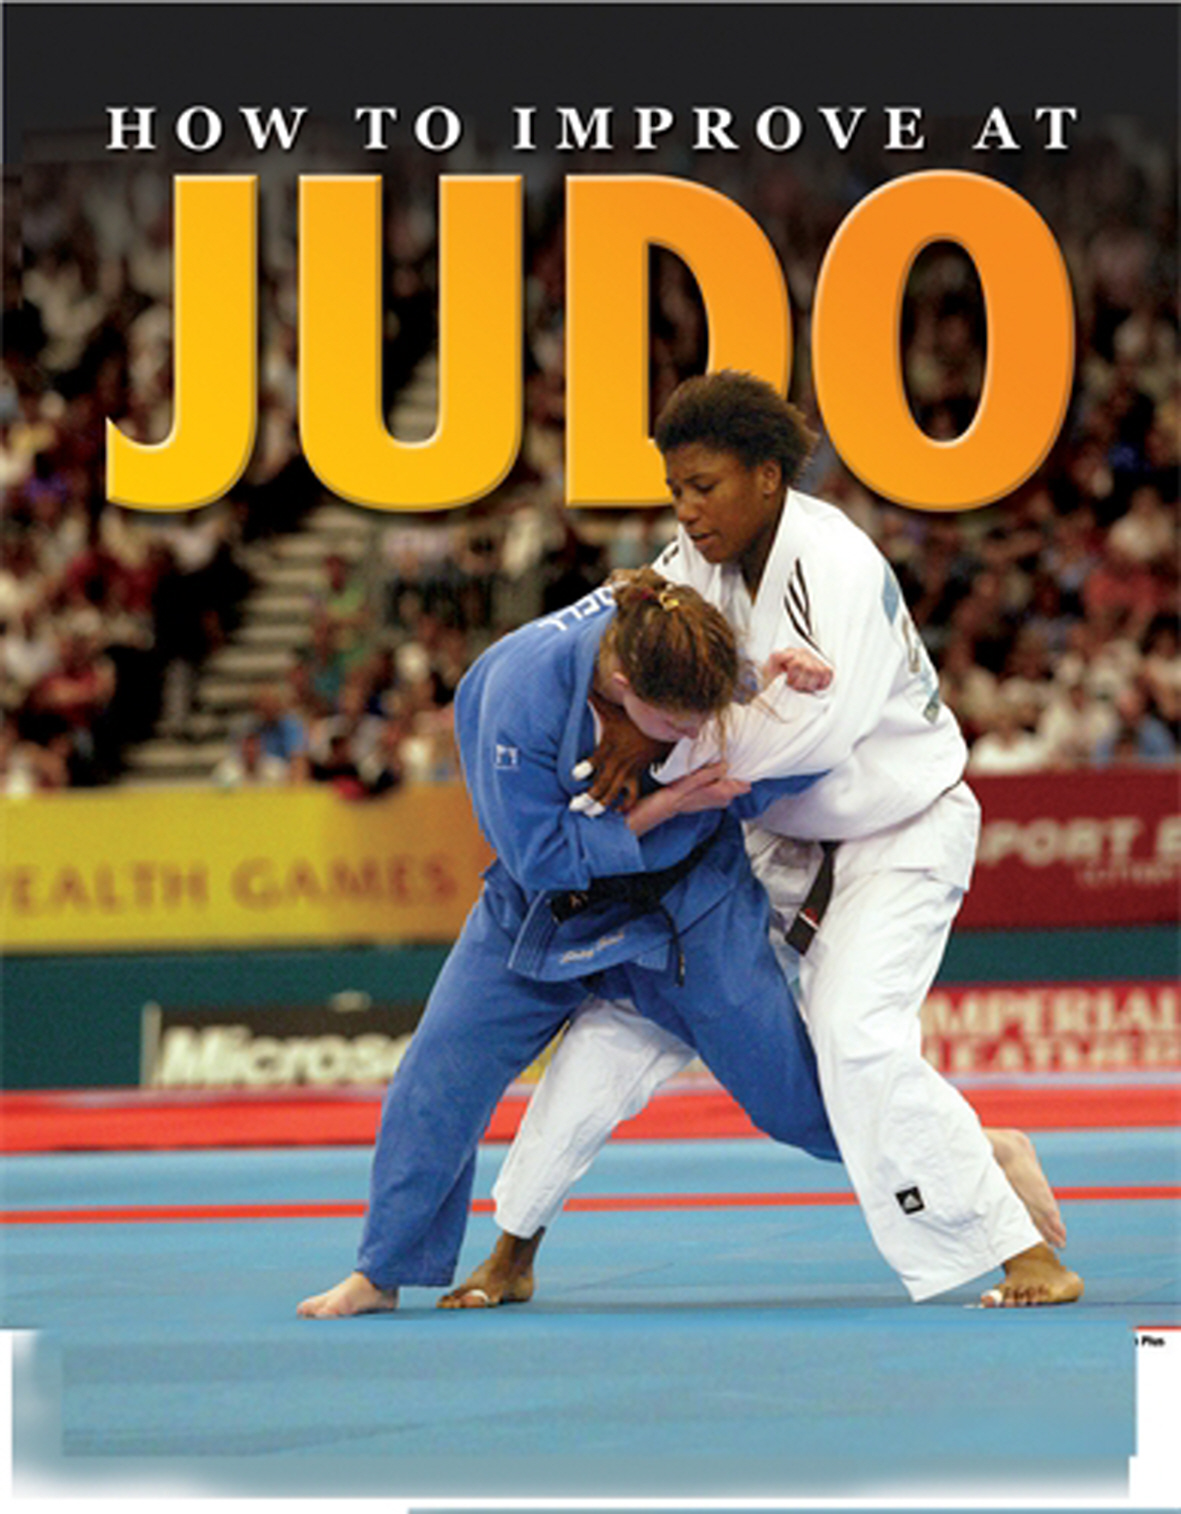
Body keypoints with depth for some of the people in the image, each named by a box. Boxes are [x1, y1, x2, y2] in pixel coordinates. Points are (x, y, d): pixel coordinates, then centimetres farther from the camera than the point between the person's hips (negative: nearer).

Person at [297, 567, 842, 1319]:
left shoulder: (707, 658, -27)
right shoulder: (521, 694, -35)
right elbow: (544, 855, -24)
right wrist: (664, 806, -32)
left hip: (689, 893, 1)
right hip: (546, 902, 0)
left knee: (792, 1088, 2)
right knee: (443, 1067, -4)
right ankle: (383, 1271, 12)